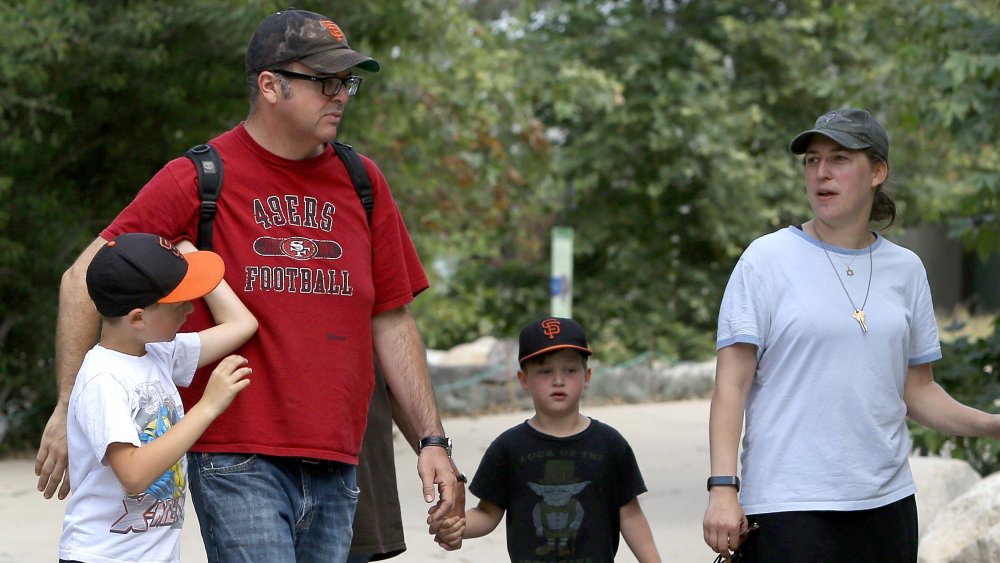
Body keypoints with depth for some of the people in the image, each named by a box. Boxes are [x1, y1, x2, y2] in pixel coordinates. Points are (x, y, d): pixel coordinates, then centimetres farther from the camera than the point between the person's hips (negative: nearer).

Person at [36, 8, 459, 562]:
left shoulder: (362, 183, 12)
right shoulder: (198, 179, -3)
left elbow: (392, 322, 16)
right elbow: (82, 282, -2)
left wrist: (432, 439, 10)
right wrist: (70, 409, -6)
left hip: (334, 469, 5)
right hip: (237, 464, -5)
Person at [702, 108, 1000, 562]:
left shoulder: (905, 269, 11)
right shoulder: (768, 259, -2)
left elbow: (917, 391, 14)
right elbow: (731, 385, -5)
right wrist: (722, 488, -15)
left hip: (886, 503, 4)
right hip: (788, 507, -4)